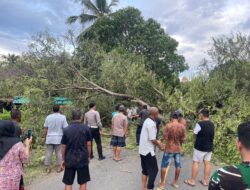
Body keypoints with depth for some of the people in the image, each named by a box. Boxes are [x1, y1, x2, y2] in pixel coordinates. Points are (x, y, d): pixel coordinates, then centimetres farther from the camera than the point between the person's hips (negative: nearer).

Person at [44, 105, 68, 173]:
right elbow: (65, 128, -8)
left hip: (49, 138, 2)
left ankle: (48, 168, 17)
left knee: (48, 153, 10)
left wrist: (47, 136, 16)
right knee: (59, 153, 8)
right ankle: (59, 167, 16)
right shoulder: (62, 117, -8)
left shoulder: (48, 117, 0)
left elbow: (46, 128, 3)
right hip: (58, 138, -2)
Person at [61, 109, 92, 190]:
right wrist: (88, 157, 10)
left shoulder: (66, 130, -3)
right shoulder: (86, 128, -7)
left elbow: (63, 147, 1)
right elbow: (88, 144, -3)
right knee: (83, 183, 12)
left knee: (68, 183, 12)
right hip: (82, 159, -1)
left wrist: (63, 159, 13)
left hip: (69, 160, 2)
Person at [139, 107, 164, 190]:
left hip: (143, 150, 9)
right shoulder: (151, 124, -23)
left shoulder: (147, 121, 8)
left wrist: (157, 142, 15)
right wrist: (159, 145, -3)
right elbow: (152, 139, -21)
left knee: (145, 170, 18)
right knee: (154, 170, 6)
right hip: (148, 151, -9)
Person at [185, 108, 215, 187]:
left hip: (200, 147, -7)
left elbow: (195, 133, -7)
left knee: (195, 162, 1)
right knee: (207, 163, 11)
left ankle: (192, 181, 7)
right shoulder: (212, 124, 4)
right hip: (209, 147, 7)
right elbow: (212, 135, 12)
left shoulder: (200, 124, -18)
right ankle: (205, 181, 20)